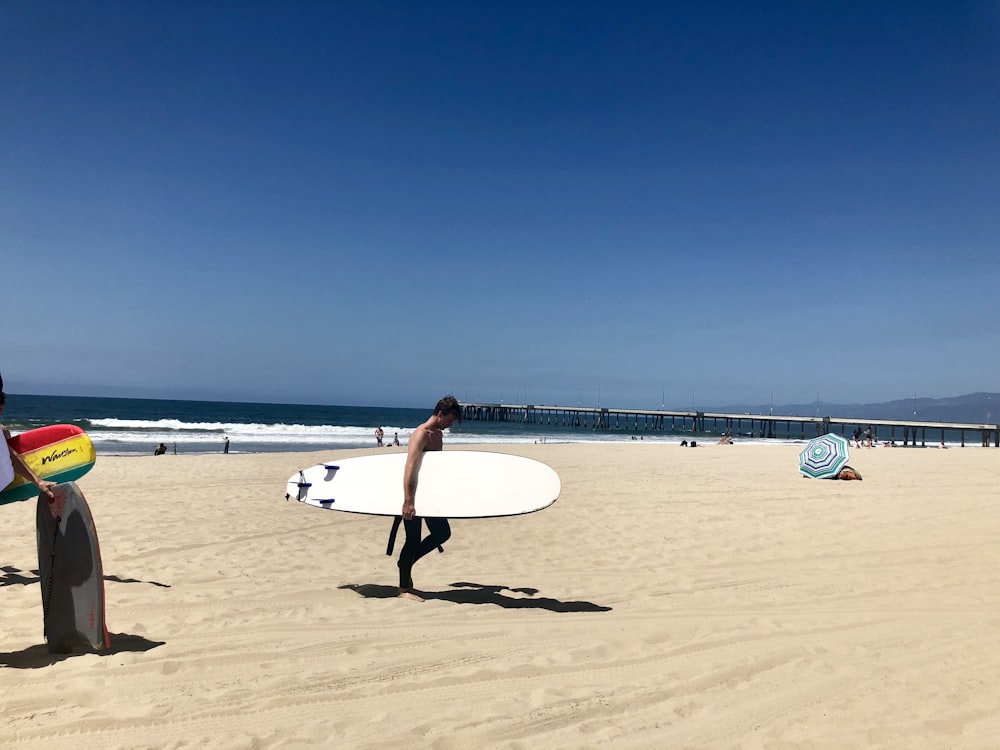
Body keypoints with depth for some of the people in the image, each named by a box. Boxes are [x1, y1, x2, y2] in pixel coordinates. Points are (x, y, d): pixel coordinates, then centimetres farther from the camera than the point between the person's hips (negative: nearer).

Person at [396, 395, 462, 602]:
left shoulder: (439, 434, 11)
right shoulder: (421, 434, -18)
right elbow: (410, 469, -27)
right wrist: (408, 502, -32)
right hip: (415, 494, -9)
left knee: (442, 532, 13)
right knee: (413, 540, -2)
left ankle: (406, 562, 26)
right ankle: (404, 589, 11)